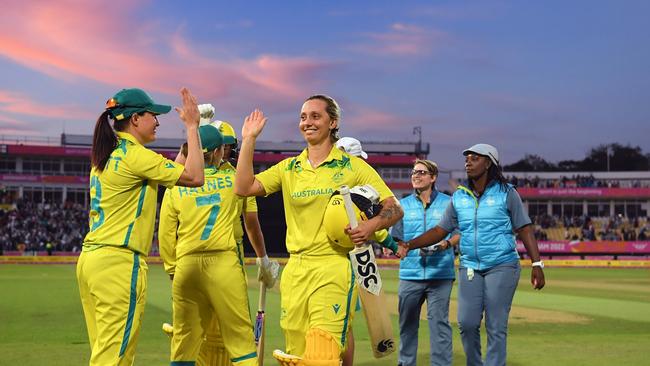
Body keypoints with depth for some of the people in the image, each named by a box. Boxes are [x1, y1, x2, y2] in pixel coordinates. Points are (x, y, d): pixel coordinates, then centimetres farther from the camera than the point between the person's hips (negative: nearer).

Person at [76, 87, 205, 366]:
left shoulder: (105, 156, 17)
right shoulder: (135, 155, -10)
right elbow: (194, 177, -10)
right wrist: (192, 127, -4)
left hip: (89, 258, 9)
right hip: (120, 261, -9)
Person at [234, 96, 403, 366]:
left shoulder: (353, 167, 3)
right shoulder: (289, 168, 13)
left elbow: (394, 209, 1)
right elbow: (244, 188, 3)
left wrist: (371, 225, -19)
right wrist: (248, 140, 2)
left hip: (334, 267, -4)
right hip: (295, 270, 4)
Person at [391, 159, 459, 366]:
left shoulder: (448, 203, 6)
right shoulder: (403, 205, 11)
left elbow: (461, 233, 6)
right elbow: (394, 238, 10)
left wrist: (446, 244, -13)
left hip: (440, 274, -2)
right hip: (410, 273, 2)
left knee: (439, 322, -4)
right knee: (407, 323, 8)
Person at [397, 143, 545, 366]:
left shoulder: (506, 193, -2)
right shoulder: (459, 197, 9)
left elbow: (524, 230, -3)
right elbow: (440, 230, 8)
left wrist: (537, 264, -11)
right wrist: (410, 245, -5)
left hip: (502, 267, -3)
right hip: (469, 268, 4)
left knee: (496, 327, -4)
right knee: (467, 323, -2)